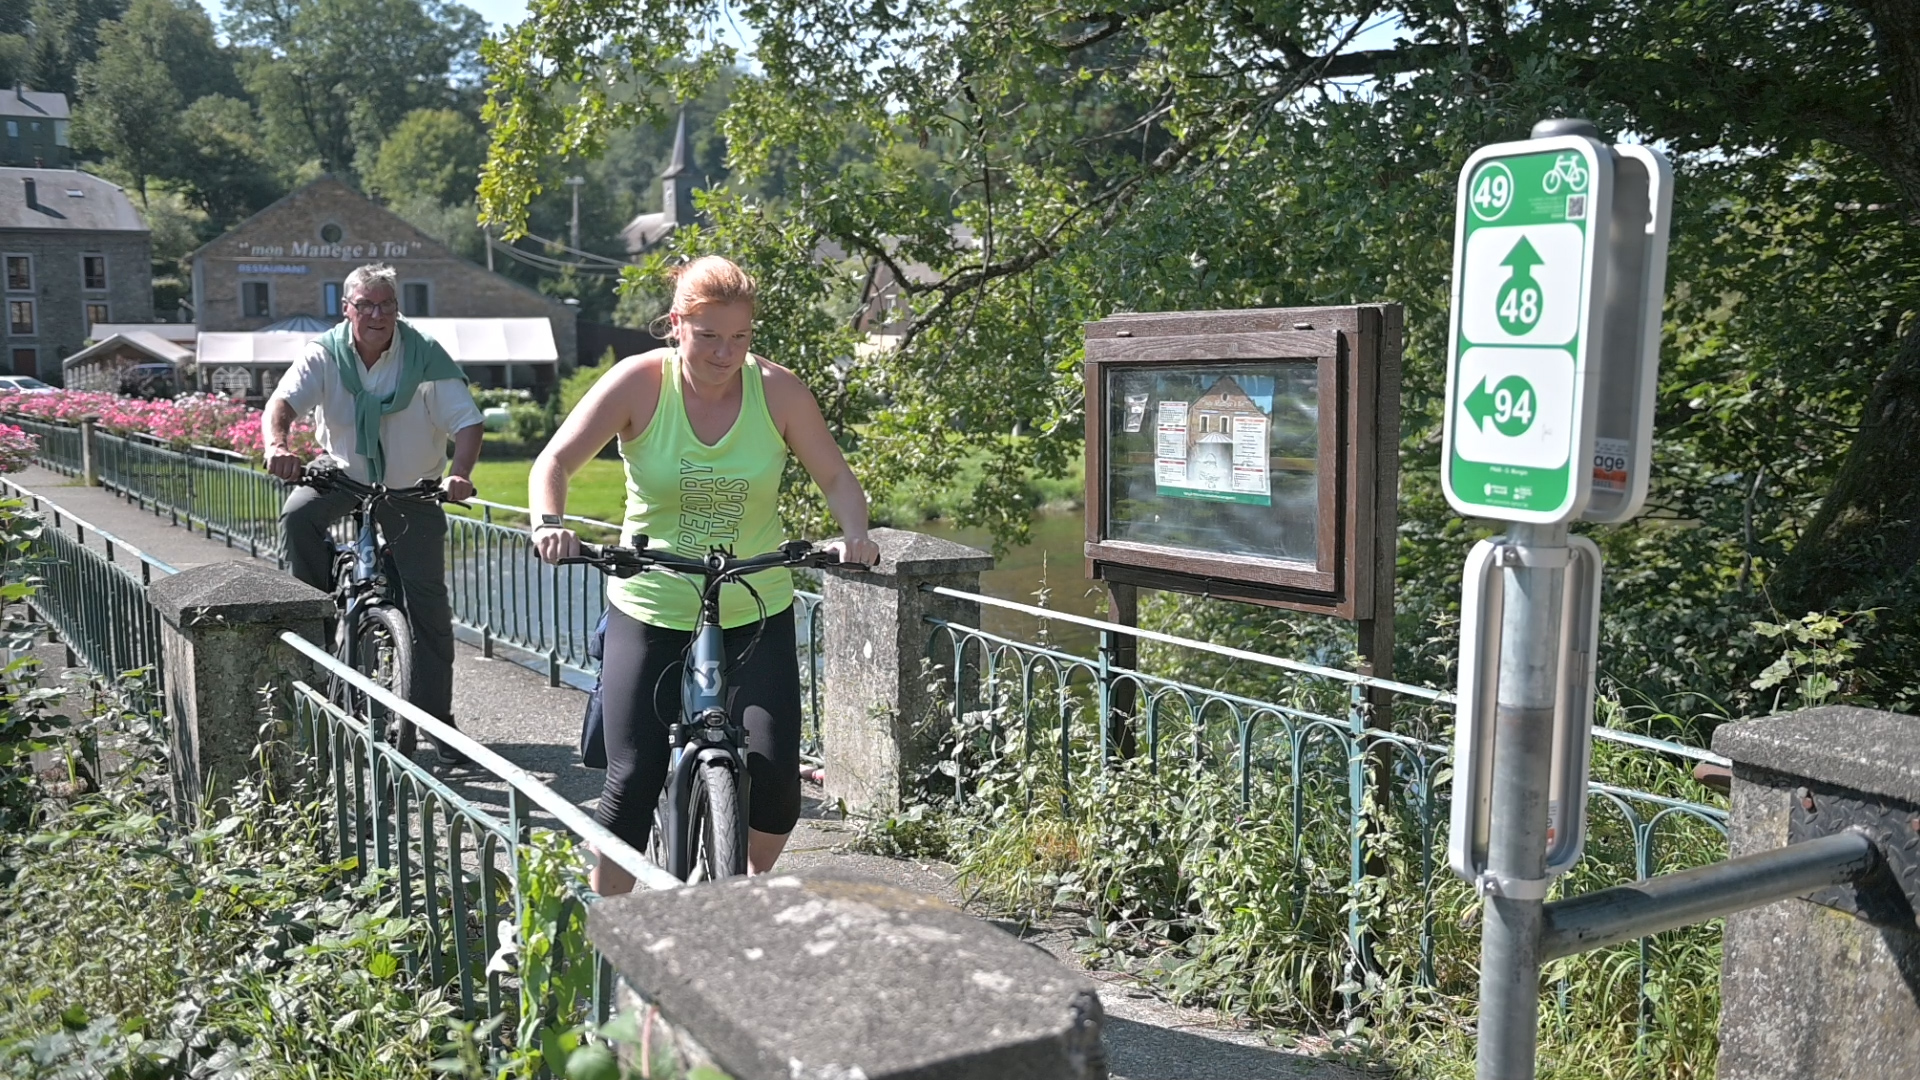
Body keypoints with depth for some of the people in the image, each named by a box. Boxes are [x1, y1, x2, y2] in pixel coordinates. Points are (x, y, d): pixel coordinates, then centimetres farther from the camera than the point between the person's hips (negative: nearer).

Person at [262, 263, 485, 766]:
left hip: (412, 489, -1)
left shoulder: (427, 356, -15)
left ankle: (437, 722, 4)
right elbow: (282, 402, -24)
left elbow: (468, 422, -21)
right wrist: (277, 444, -47)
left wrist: (459, 473, -40)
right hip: (343, 474, 2)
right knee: (297, 516, -31)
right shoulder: (325, 355, -11)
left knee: (429, 605, -4)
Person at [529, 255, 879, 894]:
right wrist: (549, 525, -28)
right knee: (632, 781, -4)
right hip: (650, 613, -1)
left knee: (776, 772, -9)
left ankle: (752, 888, 24)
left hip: (756, 615, 1)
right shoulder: (640, 382, -9)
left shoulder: (777, 390, -6)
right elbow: (556, 462, -9)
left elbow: (835, 478, 1)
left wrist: (854, 533, -19)